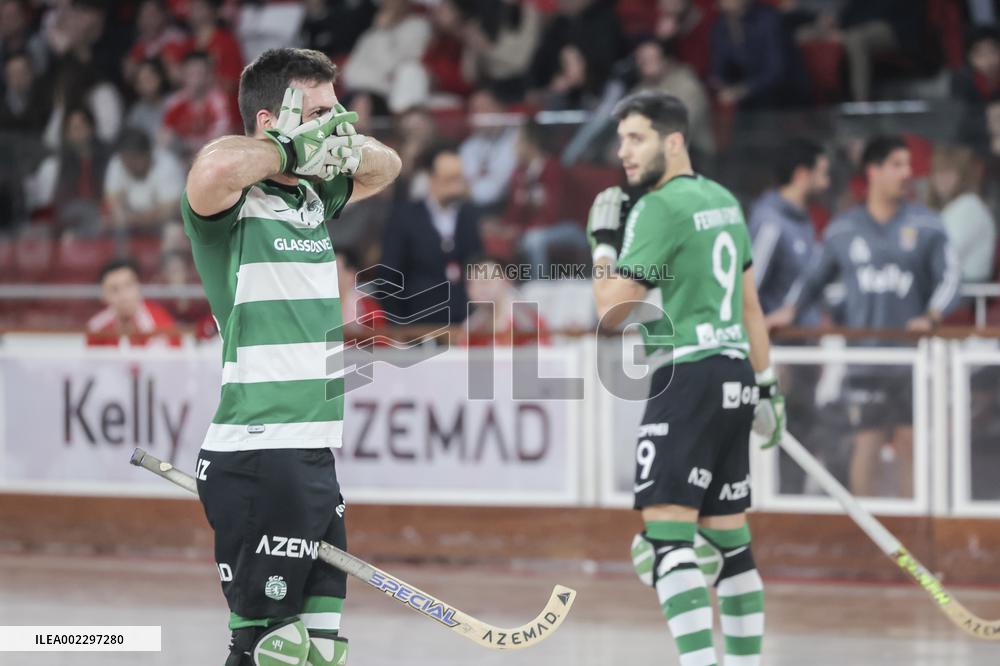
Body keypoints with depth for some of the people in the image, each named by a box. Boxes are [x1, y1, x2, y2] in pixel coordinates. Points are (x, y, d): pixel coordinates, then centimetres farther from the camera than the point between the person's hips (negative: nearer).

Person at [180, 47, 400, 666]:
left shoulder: (315, 196, 15)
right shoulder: (234, 204, -10)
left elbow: (384, 166, 29)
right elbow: (217, 167, -33)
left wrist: (340, 143, 6)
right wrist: (290, 149, -13)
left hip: (316, 458, 9)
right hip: (258, 459, -9)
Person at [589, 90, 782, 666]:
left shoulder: (661, 208, -10)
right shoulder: (724, 201, 16)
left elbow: (612, 310, -11)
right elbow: (751, 306, 20)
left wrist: (604, 240, 2)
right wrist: (767, 386, 24)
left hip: (689, 377, -9)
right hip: (735, 375, 9)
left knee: (666, 534, -14)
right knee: (729, 538, 13)